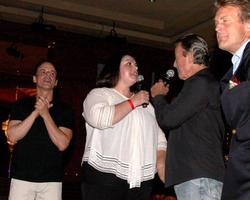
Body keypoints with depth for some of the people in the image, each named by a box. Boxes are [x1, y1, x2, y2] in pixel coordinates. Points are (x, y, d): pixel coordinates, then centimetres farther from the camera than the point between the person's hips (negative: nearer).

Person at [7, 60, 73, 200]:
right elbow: (12, 136, -5)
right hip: (22, 177, 0)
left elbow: (62, 144, -8)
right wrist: (36, 112, -12)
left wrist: (45, 114, -13)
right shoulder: (21, 105, 7)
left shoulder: (65, 110, 4)